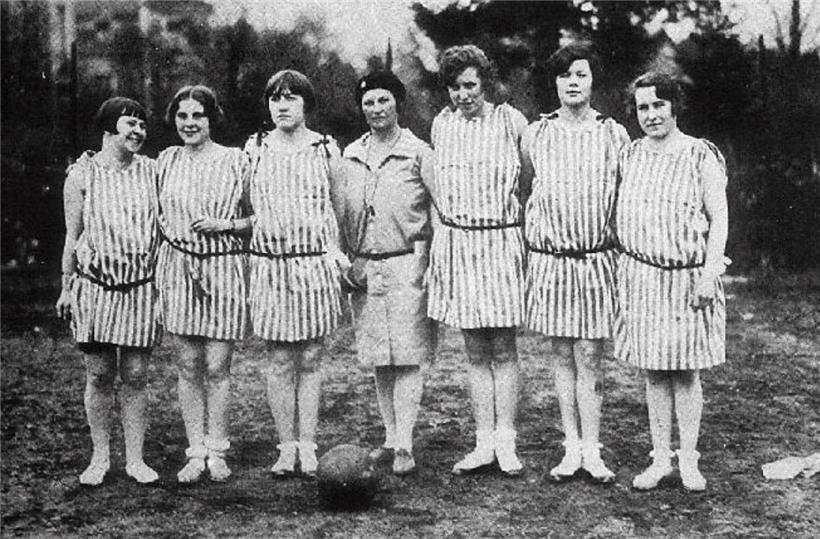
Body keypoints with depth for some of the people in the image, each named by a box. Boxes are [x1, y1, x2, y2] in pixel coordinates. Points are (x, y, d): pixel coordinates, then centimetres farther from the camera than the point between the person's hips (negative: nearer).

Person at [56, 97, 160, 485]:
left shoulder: (151, 171, 5)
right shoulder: (83, 173, 1)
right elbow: (73, 235, 5)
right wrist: (66, 286, 3)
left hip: (141, 286, 1)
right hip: (95, 283, -1)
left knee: (135, 376, 3)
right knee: (99, 374, 5)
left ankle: (135, 458, 13)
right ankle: (100, 457, 17)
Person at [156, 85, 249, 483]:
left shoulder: (235, 160, 0)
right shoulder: (166, 161, 9)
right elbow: (157, 215, 18)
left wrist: (224, 225, -12)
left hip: (223, 266, -2)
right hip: (177, 267, 2)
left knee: (217, 365, -1)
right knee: (188, 366, 4)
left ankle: (216, 451, 12)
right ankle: (195, 452, 13)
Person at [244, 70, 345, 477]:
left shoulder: (326, 149, 6)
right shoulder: (254, 150, 6)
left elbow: (341, 206, 10)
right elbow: (243, 210, 14)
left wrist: (336, 250, 0)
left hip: (316, 264, 0)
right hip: (270, 265, 0)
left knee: (310, 359, 4)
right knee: (280, 361, 2)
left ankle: (308, 447, 11)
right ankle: (286, 447, 11)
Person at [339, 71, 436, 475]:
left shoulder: (418, 153, -2)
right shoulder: (351, 155, 12)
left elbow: (434, 214, -3)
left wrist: (420, 260, -11)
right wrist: (351, 260, 7)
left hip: (406, 264, -5)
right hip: (365, 267, 5)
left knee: (409, 356, -7)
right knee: (378, 358, 9)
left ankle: (405, 445, -5)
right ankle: (390, 438, 18)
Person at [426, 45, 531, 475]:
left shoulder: (510, 121, -3)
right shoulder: (441, 124, 9)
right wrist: (445, 225, 13)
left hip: (501, 243, -3)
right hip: (456, 243, 3)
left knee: (503, 348, 1)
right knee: (475, 351, 7)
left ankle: (506, 441, 9)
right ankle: (484, 442, 13)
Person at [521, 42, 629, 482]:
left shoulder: (614, 135, 2)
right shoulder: (535, 135, 4)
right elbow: (523, 190, 16)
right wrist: (529, 235, 12)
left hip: (596, 259, -1)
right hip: (549, 259, 1)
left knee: (589, 357, -1)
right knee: (562, 356, 7)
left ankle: (591, 451, 6)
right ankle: (571, 447, 16)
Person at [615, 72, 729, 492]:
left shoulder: (701, 156, -4)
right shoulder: (629, 156, 8)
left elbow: (719, 218, -5)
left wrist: (710, 272, -12)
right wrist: (620, 267, 10)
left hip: (689, 276, -3)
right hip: (641, 277, 3)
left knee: (686, 372, 4)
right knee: (653, 372, 7)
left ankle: (689, 462, 14)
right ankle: (660, 459, 17)